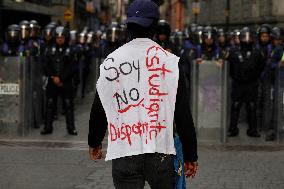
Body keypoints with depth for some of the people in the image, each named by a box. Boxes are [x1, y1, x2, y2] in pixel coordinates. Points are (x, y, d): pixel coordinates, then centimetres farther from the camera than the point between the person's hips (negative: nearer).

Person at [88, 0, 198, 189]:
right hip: (160, 152, -1)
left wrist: (95, 143, 30)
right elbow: (183, 114, -1)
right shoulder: (169, 61, -1)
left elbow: (98, 109, 13)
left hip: (123, 153, 1)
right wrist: (191, 155, 7)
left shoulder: (111, 61, 4)